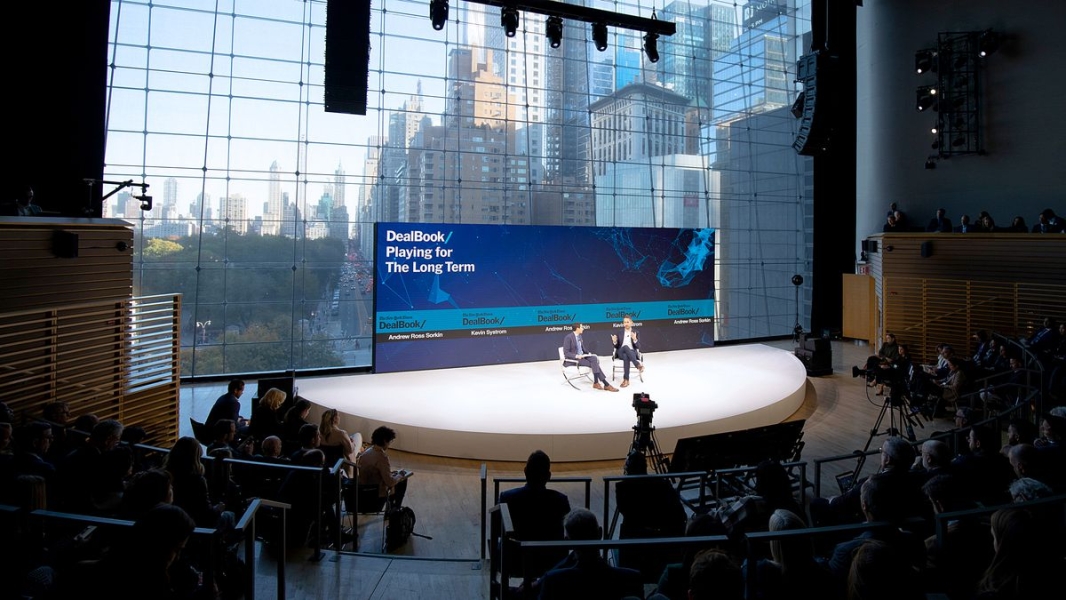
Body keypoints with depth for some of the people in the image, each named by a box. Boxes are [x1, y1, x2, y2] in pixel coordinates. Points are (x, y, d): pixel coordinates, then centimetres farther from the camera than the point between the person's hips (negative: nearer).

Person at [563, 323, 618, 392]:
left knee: (595, 358, -23)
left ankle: (596, 382, -24)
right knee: (594, 364, -23)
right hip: (573, 359, -7)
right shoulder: (568, 337, -13)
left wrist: (588, 353, 0)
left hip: (582, 356, 7)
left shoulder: (579, 336, 12)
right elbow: (566, 353, -16)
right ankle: (606, 384, -19)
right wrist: (576, 356, -28)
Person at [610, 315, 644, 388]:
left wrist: (635, 339, -20)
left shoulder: (635, 333, 7)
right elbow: (616, 346, 11)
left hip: (632, 352, 0)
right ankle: (638, 365, -41)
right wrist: (614, 342, -12)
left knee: (626, 357, -39)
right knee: (625, 347, -38)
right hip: (621, 352, 0)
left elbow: (638, 347, 0)